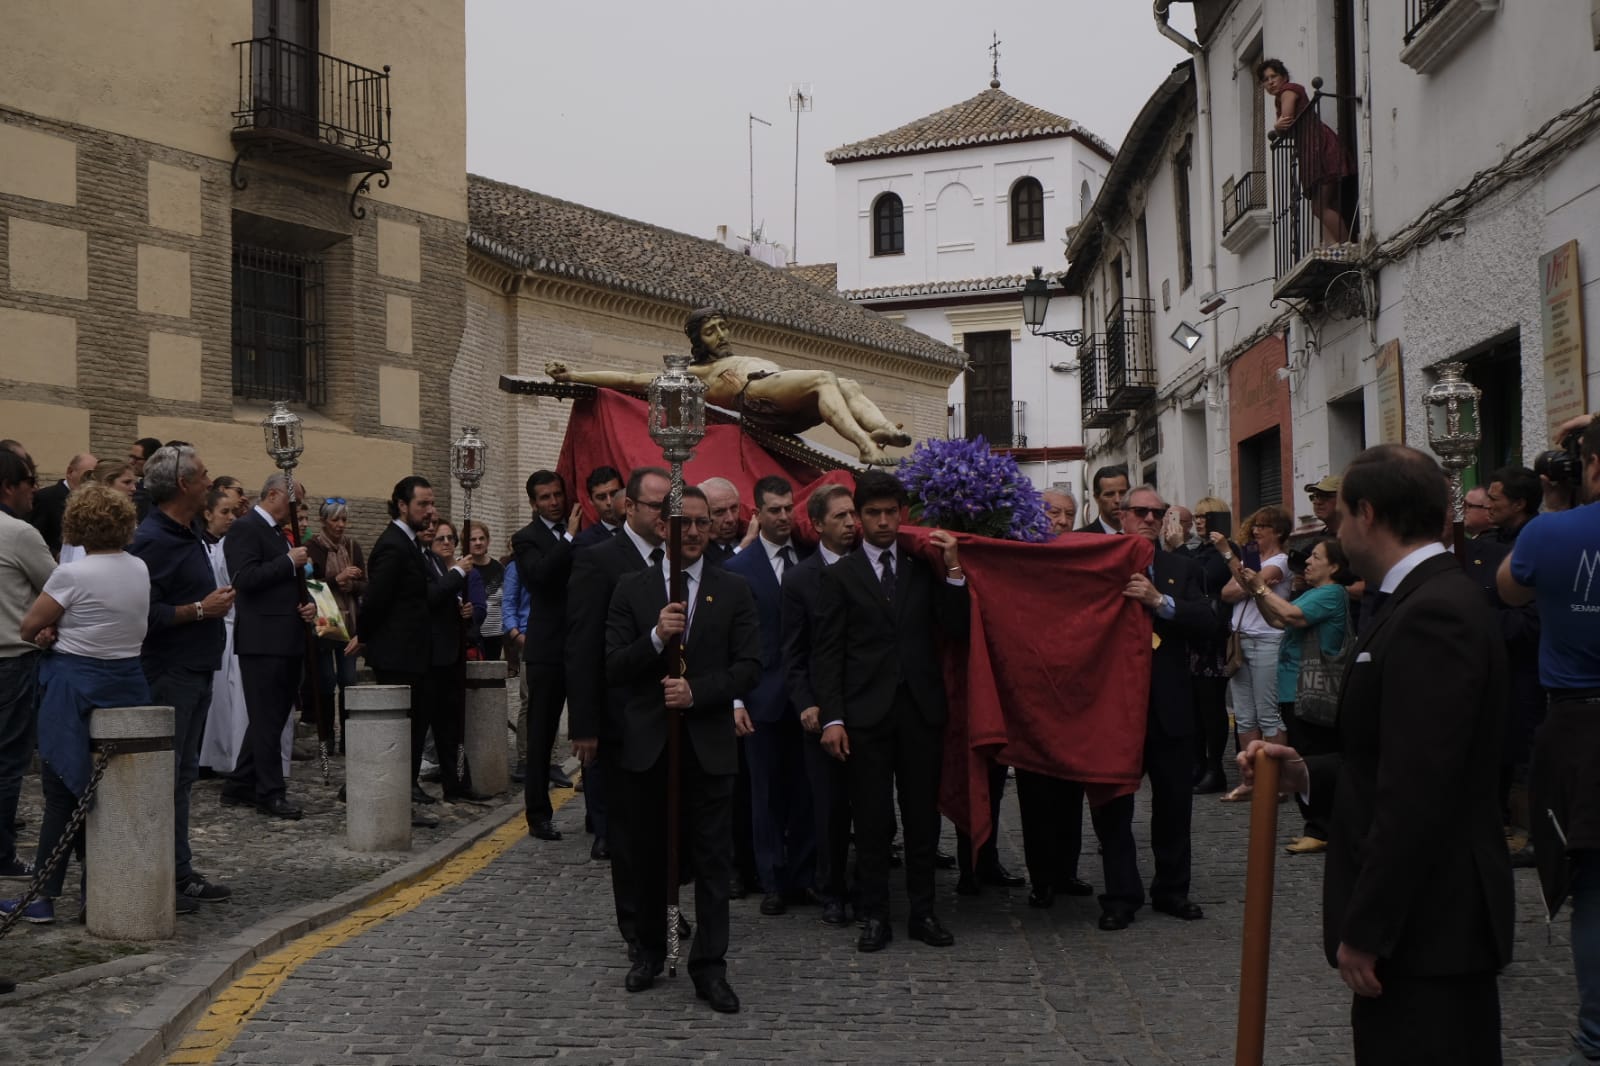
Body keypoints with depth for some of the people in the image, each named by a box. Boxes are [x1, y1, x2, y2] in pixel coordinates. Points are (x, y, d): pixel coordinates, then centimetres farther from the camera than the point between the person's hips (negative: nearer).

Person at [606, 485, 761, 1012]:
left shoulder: (733, 589, 4)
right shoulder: (632, 589, 5)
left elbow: (749, 666, -2)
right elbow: (613, 667, -1)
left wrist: (697, 691, -15)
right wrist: (656, 637, -17)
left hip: (709, 744, -1)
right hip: (646, 743, 1)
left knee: (712, 859, 1)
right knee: (648, 855, 11)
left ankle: (709, 965, 8)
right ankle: (650, 949, 27)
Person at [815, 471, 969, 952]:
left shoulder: (924, 568, 11)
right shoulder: (840, 576, 4)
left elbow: (955, 629, 2)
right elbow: (827, 653, 0)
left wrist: (954, 571, -8)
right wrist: (832, 717, -9)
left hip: (921, 709, 2)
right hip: (867, 713, -2)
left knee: (922, 816, 8)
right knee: (872, 819, 3)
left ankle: (923, 912, 17)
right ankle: (875, 916, 12)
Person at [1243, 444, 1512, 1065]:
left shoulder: (1432, 615, -21)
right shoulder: (1432, 600, 12)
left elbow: (1416, 790, -25)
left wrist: (1366, 931, -22)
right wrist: (1308, 773, 4)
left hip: (1426, 920, -10)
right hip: (1426, 916, 10)